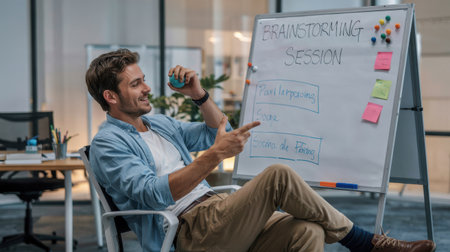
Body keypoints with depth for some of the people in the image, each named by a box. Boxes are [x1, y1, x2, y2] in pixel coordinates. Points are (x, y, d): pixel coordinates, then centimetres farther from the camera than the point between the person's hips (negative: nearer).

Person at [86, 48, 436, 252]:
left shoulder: (158, 123, 23)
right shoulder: (108, 143, -3)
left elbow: (219, 132, 30)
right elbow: (152, 194, -20)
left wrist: (199, 94, 11)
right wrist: (214, 155, -28)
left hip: (216, 211, 9)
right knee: (278, 176, -25)